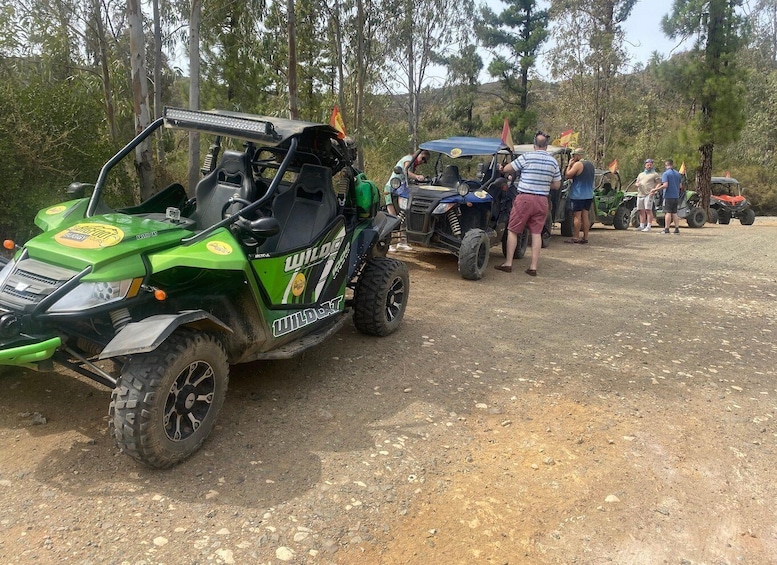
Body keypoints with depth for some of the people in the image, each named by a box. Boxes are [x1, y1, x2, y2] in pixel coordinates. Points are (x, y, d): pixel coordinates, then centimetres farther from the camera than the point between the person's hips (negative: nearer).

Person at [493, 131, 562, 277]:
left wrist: (501, 169, 23)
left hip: (524, 198, -4)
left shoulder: (527, 157, -7)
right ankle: (533, 267, 7)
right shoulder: (553, 162, 6)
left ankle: (508, 264, 8)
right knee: (536, 233, 7)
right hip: (542, 201, 4)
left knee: (512, 231, 6)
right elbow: (556, 185, 12)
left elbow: (507, 169, 1)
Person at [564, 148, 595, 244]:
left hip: (578, 195, -8)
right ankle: (585, 237, 9)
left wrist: (569, 165, 1)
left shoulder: (578, 164, -12)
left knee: (577, 216, -4)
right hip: (589, 195, 8)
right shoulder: (591, 165, 14)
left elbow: (567, 175, -13)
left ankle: (575, 237, -4)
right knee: (585, 216, 9)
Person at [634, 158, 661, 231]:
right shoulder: (641, 174, 25)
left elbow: (659, 183, 1)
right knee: (641, 211, 5)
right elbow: (636, 183, 26)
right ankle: (642, 226, 11)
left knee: (648, 210, -11)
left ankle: (648, 227, -13)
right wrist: (637, 184, 1)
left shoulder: (655, 174, 8)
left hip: (648, 195, -5)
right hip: (640, 195, 6)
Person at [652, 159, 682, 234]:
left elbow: (665, 185, -20)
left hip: (668, 196, -6)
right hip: (676, 196, 6)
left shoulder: (665, 174, -10)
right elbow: (680, 185, 16)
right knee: (674, 213, 10)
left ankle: (666, 229, -5)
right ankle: (677, 229, 8)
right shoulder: (677, 174, 11)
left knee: (668, 212, -4)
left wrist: (655, 190, -15)